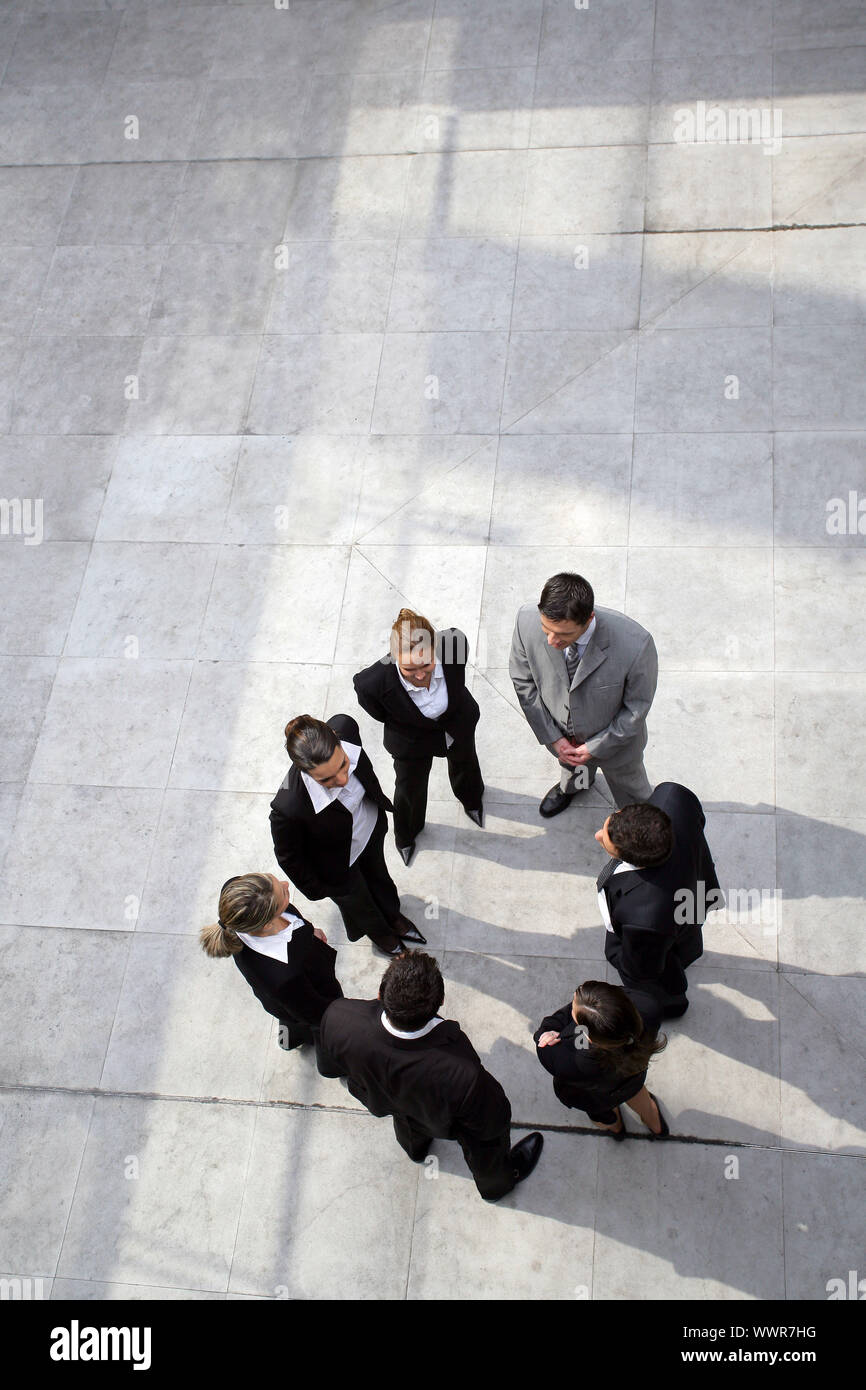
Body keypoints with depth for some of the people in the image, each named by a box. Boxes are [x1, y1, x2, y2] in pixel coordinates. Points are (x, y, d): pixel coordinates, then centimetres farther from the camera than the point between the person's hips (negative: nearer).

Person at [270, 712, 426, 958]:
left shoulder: (344, 727, -37)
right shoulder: (288, 807, -49)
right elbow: (288, 857, -25)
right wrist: (315, 889, -6)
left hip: (371, 827, 4)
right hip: (339, 867, -4)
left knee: (379, 876, 37)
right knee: (357, 902, 32)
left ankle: (393, 916, 72)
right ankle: (379, 934, 68)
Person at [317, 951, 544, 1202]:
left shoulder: (337, 1017, -40)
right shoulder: (463, 1073, -48)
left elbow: (328, 1067, -16)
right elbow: (492, 1125, -26)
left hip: (380, 1103, 3)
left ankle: (416, 1148, 73)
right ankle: (495, 1185, 64)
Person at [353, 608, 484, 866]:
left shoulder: (455, 642, -41)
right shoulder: (373, 682, -45)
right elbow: (380, 714, -19)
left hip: (458, 725, 3)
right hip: (412, 741, -3)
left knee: (465, 763, 36)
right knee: (409, 788, 26)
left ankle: (471, 799, 76)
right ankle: (406, 835, 64)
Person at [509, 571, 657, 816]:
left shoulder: (635, 645, -42)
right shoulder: (527, 620, -33)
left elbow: (637, 707, -23)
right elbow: (523, 681, -14)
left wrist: (595, 747, -16)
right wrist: (552, 737, -12)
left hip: (613, 738, -2)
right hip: (560, 732, 2)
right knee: (570, 765, 38)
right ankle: (571, 785, 74)